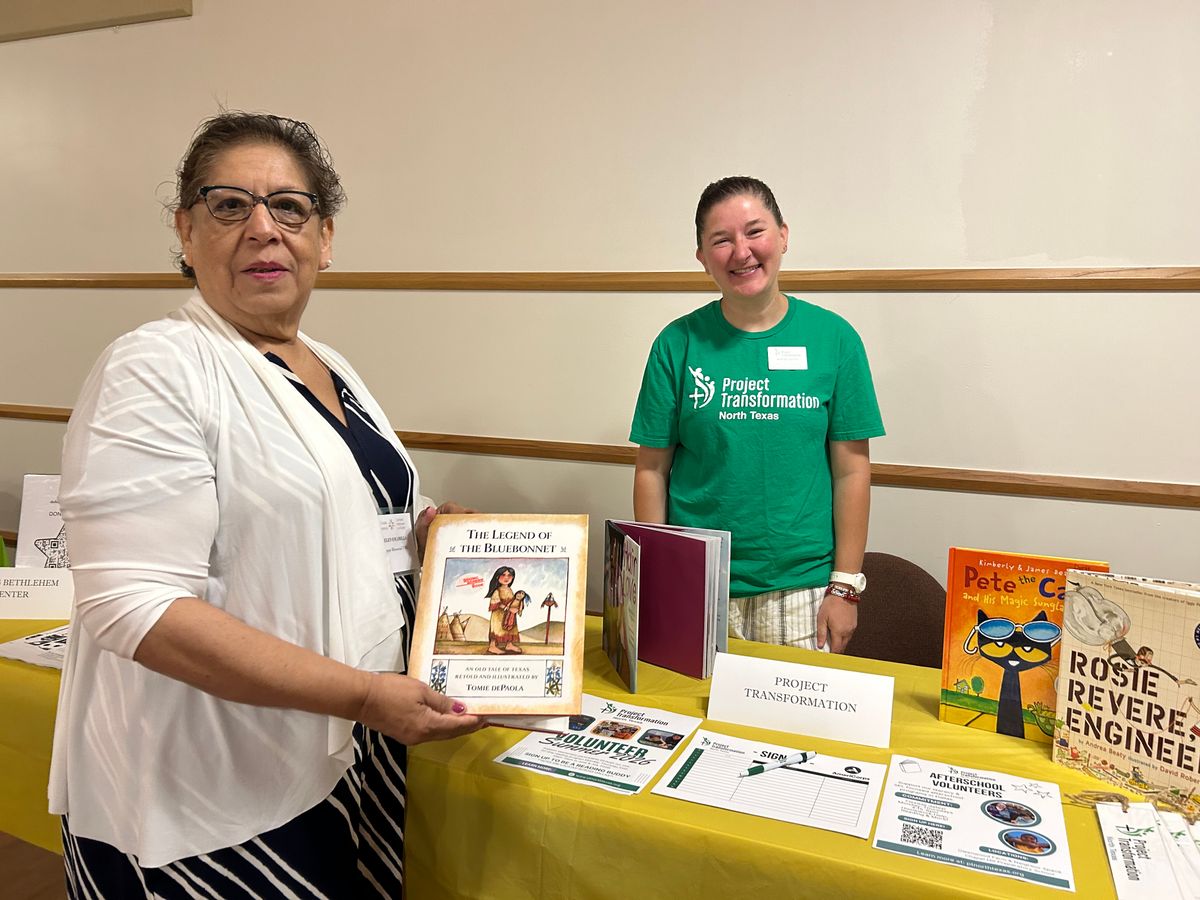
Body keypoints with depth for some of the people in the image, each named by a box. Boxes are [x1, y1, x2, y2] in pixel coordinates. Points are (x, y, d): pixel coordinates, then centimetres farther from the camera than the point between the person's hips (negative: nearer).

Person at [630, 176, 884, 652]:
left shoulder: (833, 337, -2)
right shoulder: (678, 344, -2)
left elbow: (851, 471, -1)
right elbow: (652, 470, 0)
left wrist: (845, 586, -2)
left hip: (801, 589, 0)